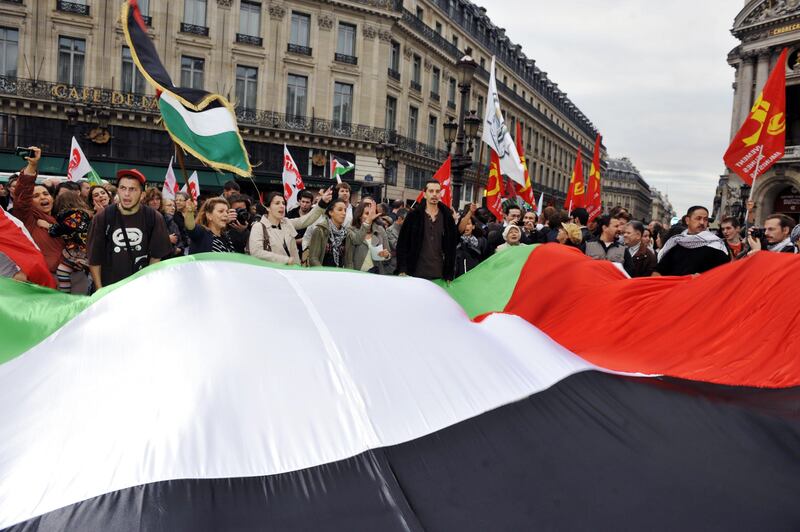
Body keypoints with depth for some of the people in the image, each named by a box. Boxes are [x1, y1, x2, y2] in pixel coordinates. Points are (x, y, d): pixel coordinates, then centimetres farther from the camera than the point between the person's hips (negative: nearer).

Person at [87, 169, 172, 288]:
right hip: (108, 287, 0)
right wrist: (99, 290, -5)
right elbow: (94, 258, -1)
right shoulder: (102, 217, -6)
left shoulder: (154, 218, -5)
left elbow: (156, 256, 1)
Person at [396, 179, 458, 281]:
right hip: (416, 274, -1)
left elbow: (452, 247, 9)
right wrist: (402, 270, -7)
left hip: (439, 275, 2)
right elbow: (402, 244, 1)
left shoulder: (447, 217, 7)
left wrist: (449, 274, 4)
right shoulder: (413, 215, 2)